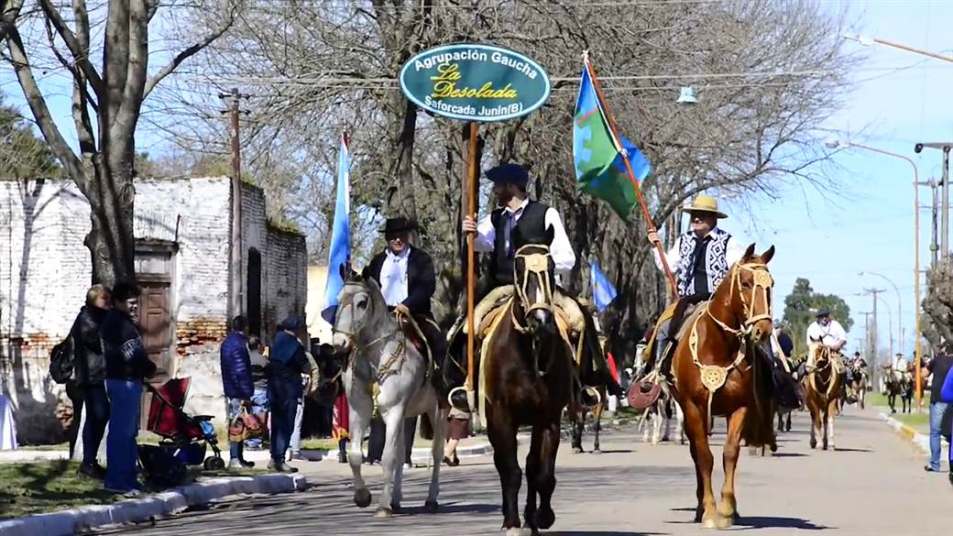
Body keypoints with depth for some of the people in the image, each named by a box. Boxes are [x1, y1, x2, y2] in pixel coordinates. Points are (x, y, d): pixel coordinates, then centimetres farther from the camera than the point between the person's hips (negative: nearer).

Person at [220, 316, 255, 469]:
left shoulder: (226, 342, 15)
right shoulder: (238, 344, -15)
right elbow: (241, 371, -20)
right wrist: (247, 394, -18)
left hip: (230, 391, 10)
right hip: (238, 392, -10)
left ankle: (238, 458, 18)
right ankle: (235, 459, -9)